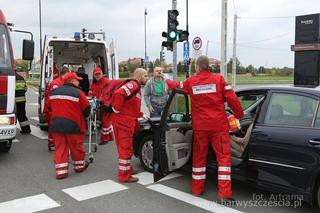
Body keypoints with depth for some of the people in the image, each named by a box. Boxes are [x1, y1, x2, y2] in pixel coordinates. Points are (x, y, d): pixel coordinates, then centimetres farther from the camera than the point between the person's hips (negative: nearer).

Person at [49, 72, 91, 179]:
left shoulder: (54, 92, 7)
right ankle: (79, 165, 30)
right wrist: (84, 116, 16)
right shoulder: (78, 93, -11)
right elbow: (87, 109, -6)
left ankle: (60, 171, 8)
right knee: (76, 146, 13)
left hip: (56, 125, 4)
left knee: (60, 148, 9)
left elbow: (50, 106, 18)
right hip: (73, 125, -4)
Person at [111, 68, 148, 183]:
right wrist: (117, 110, -22)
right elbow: (118, 94, -29)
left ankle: (126, 169, 36)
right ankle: (124, 175, 7)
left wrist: (139, 115, 12)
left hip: (127, 122, 10)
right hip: (122, 121, -10)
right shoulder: (132, 85, -13)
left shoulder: (137, 88, 19)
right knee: (125, 149, -2)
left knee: (126, 148, 21)